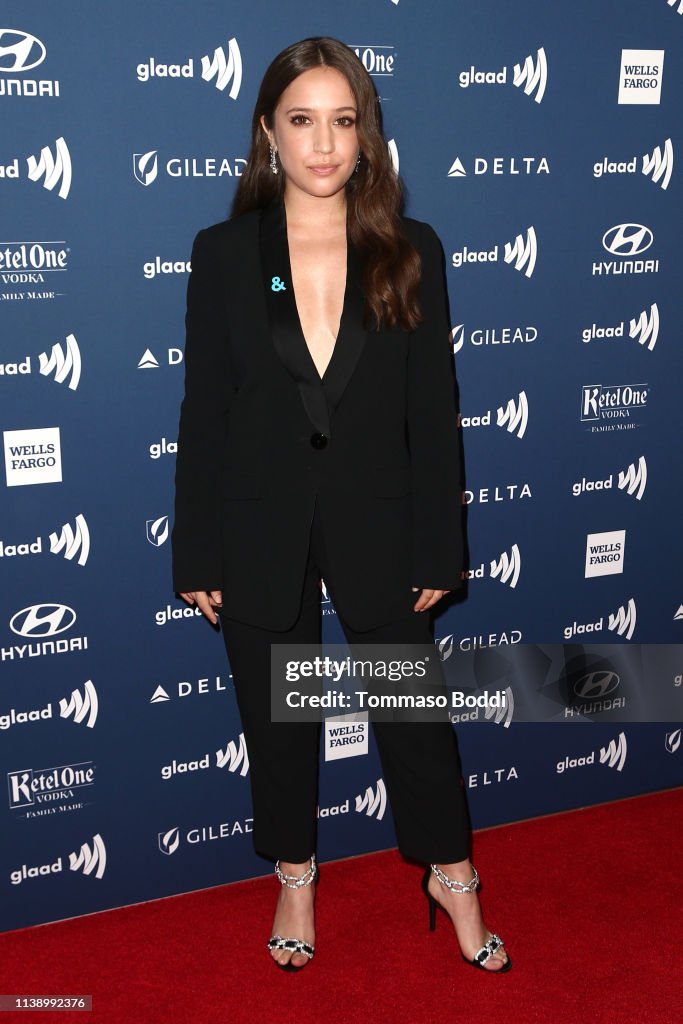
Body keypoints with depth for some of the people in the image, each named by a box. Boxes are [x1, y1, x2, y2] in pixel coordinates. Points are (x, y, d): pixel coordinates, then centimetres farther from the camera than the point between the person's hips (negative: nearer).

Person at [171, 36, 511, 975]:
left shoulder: (411, 252, -3)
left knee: (415, 710, 13)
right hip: (260, 532, 0)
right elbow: (204, 412, -3)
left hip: (376, 525, 0)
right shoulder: (223, 253, -4)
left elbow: (432, 411, -2)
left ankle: (450, 875, 37)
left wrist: (438, 549, -3)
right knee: (277, 719, 16)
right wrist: (198, 556, -4)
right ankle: (295, 878, 40)